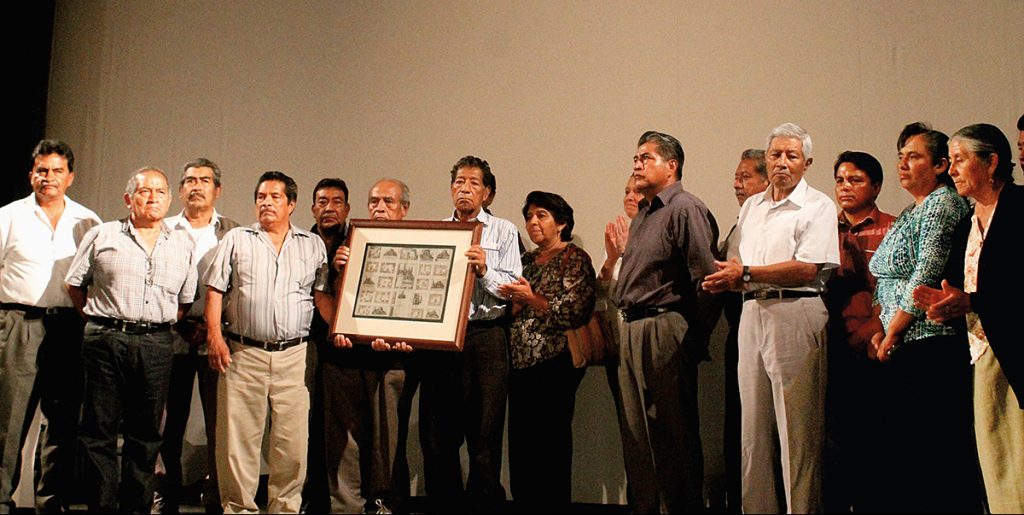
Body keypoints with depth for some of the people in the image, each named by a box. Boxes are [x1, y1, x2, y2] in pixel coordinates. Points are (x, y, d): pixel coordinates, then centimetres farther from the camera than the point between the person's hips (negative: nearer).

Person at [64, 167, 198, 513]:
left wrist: (160, 325, 4)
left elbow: (186, 300, 15)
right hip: (105, 341, -1)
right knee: (100, 430, 1)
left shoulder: (183, 246, 13)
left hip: (157, 345, 2)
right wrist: (100, 320, 5)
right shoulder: (102, 236, 8)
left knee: (145, 434, 6)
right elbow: (74, 285, 12)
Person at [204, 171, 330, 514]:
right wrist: (214, 336, -5)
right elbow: (215, 290, 6)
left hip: (293, 355, 1)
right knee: (238, 435, 1)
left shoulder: (313, 245, 12)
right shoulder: (236, 240, 10)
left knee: (292, 439, 0)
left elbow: (322, 295, 11)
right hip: (243, 353, 0)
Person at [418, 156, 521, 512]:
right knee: (437, 434, 6)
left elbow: (514, 288, -1)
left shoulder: (503, 232, 9)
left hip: (485, 338, -3)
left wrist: (484, 270, -17)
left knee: (484, 435, -1)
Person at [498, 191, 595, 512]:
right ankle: (525, 504, 13)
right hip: (521, 361, 7)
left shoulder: (574, 259, -1)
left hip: (555, 360, -7)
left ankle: (554, 505, 2)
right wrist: (512, 299, 2)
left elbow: (574, 312, -11)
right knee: (520, 445, 5)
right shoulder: (527, 261, 19)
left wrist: (532, 298, -13)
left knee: (551, 444, -6)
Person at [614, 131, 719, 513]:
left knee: (671, 432, -3)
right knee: (637, 432, 14)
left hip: (665, 330, -10)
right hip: (631, 331, 10)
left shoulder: (686, 209, -10)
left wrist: (695, 334, -15)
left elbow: (706, 276, -16)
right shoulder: (641, 216, 19)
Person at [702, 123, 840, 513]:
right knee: (753, 426, 7)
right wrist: (725, 280, -5)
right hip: (752, 313, 6)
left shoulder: (817, 206, -1)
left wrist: (746, 273, -12)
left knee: (797, 429, -5)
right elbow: (735, 268, 18)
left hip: (795, 315, -6)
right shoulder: (752, 206, 20)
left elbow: (807, 269, -13)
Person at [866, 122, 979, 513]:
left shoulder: (942, 205, -9)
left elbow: (924, 280, -16)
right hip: (905, 350, 10)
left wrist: (892, 334, -10)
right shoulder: (910, 213, 19)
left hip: (931, 347, -10)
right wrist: (882, 331, 7)